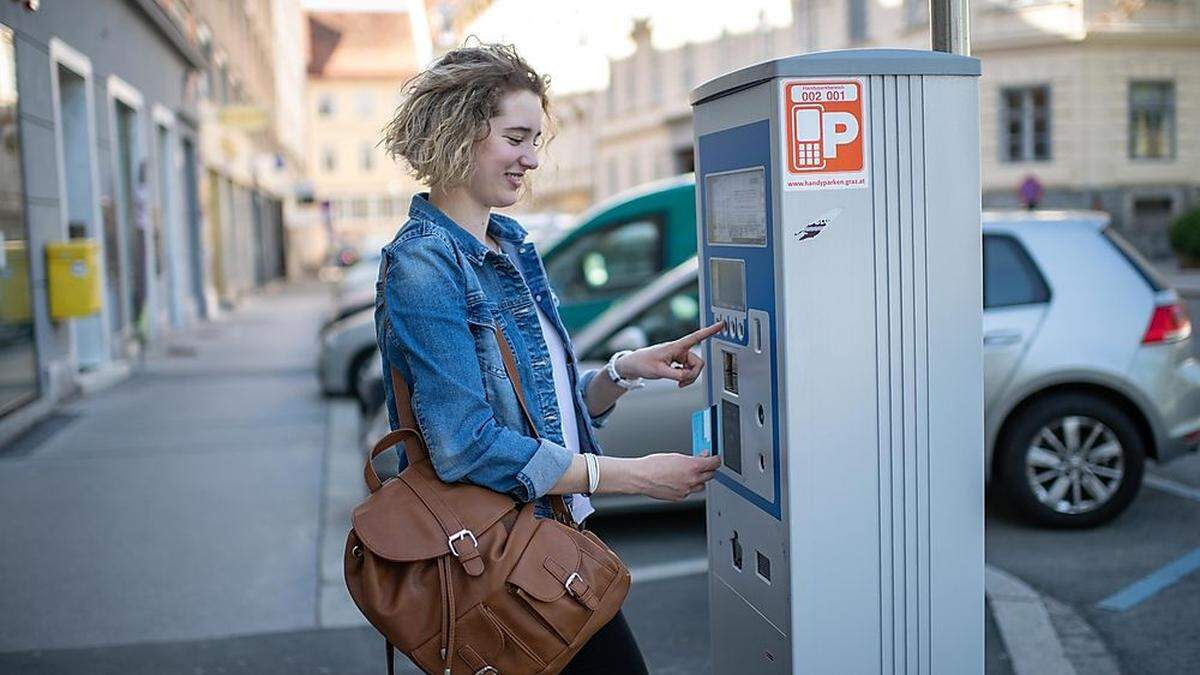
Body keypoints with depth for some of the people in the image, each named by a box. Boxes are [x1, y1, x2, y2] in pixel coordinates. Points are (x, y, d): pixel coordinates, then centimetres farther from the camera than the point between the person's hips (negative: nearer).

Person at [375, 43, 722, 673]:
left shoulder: (509, 245, 10)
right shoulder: (422, 263, -18)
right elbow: (469, 448, -23)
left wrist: (625, 371, -6)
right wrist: (633, 475, -20)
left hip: (556, 535, 8)